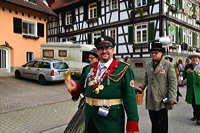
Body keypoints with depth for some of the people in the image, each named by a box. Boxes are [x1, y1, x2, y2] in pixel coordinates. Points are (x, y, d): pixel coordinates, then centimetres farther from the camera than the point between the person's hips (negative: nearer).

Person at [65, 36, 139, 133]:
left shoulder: (124, 69, -9)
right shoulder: (90, 69, 7)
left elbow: (130, 98, -12)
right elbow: (81, 84, 19)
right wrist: (75, 87, -5)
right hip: (90, 120, 5)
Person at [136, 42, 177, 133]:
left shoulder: (168, 65, -4)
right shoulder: (148, 65, 9)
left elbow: (173, 83, -7)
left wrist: (172, 98, -13)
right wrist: (141, 87, 0)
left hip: (162, 100, -4)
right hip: (151, 100, 4)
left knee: (162, 125, 5)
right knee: (154, 123, 16)